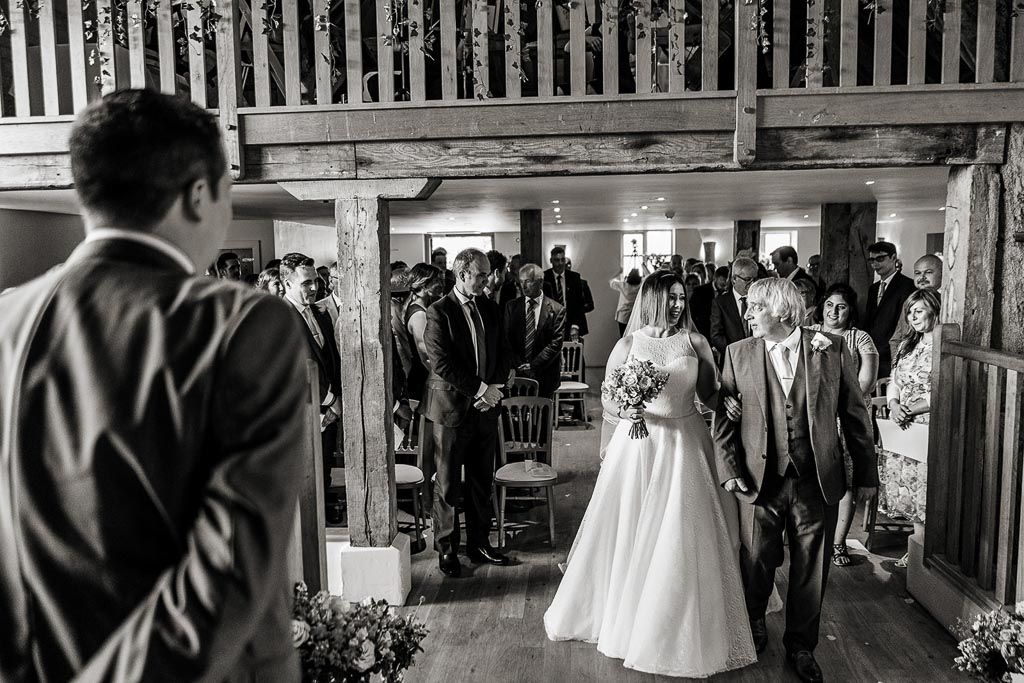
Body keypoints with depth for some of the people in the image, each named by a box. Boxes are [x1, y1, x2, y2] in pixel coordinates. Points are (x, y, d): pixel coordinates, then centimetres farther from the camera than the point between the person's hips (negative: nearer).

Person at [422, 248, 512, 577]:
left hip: (485, 406, 6)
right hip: (452, 407, -5)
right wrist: (480, 389, -15)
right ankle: (446, 549, 20)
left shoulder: (490, 309, 10)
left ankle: (479, 543, 28)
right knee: (447, 485, 5)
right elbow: (441, 364, -16)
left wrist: (496, 388, -3)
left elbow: (503, 353, 13)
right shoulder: (439, 312, -9)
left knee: (482, 481, 14)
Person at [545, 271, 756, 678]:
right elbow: (608, 401, 1)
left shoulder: (695, 342, 2)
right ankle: (619, 616, 31)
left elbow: (712, 396, 3)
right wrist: (625, 410, -20)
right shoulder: (628, 345, 0)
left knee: (681, 541, 5)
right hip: (638, 446, 0)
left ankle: (681, 630, 25)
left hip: (684, 447, 1)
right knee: (629, 534, 8)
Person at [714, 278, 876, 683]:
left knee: (810, 570, 12)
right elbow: (723, 417, 2)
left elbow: (855, 414, 3)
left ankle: (801, 646, 35)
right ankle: (753, 627, 41)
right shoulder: (738, 354, -1)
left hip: (818, 483, 0)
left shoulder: (831, 349, -3)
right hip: (759, 481, 0)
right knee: (757, 564, 12)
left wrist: (866, 473, 4)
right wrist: (728, 469, -7)